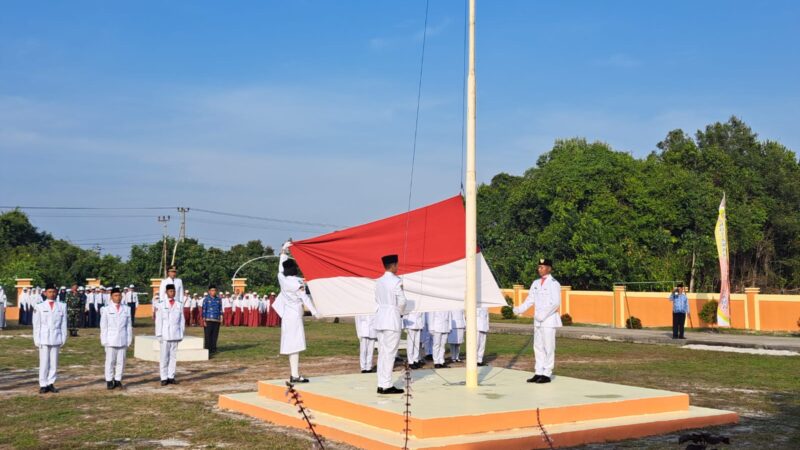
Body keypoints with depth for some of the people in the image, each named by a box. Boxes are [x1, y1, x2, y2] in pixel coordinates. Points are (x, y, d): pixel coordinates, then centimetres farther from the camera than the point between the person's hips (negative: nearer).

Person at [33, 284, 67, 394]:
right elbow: (36, 325, 3)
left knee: (54, 362, 3)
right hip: (44, 338, -1)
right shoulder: (39, 307, 2)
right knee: (44, 362, -1)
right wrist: (37, 339, -2)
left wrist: (63, 338, 3)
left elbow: (64, 324, 6)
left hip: (56, 338, 1)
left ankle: (51, 383, 10)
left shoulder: (62, 306, 5)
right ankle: (43, 385, 4)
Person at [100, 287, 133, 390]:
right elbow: (103, 326, 4)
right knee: (110, 361, -1)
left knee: (121, 361, 2)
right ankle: (109, 381, 6)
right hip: (110, 341, -2)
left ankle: (118, 380, 10)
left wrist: (129, 341, 6)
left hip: (122, 340, 2)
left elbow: (129, 326, 10)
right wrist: (104, 341, -2)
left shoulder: (126, 309, 8)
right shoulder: (106, 310, 4)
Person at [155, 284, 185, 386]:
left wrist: (182, 334, 6)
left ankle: (171, 377, 9)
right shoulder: (162, 305, 1)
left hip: (175, 335, 2)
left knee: (173, 356, 4)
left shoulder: (179, 305, 7)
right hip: (165, 335, -2)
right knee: (164, 357, -1)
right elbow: (158, 321, -1)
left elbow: (182, 320, 9)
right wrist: (159, 335, -5)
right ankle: (164, 378, 1)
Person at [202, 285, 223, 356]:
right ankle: (207, 349, 3)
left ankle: (213, 349, 14)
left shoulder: (219, 299, 10)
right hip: (208, 320, -3)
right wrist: (204, 320, -5)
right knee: (207, 335, -3)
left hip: (216, 320, 4)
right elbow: (204, 310, -1)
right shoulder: (206, 299, 0)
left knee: (215, 335, 6)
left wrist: (221, 318, 7)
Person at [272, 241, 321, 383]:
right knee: (295, 345, -8)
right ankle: (295, 375, -11)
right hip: (295, 315, -6)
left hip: (286, 315, 6)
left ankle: (294, 375, 12)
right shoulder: (297, 282, -11)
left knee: (291, 345, 9)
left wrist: (284, 250, 29)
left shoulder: (282, 279, 3)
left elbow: (280, 267, 20)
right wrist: (314, 311, -7)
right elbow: (305, 298, -11)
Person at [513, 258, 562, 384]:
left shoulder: (554, 284, -8)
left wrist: (543, 315, -21)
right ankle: (538, 373, 16)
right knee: (538, 347, 10)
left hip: (549, 320, -7)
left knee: (548, 347, -4)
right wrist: (519, 309, -3)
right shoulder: (536, 283, 13)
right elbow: (530, 299, 12)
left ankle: (547, 374, 1)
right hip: (537, 321, 7)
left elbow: (556, 303, -15)